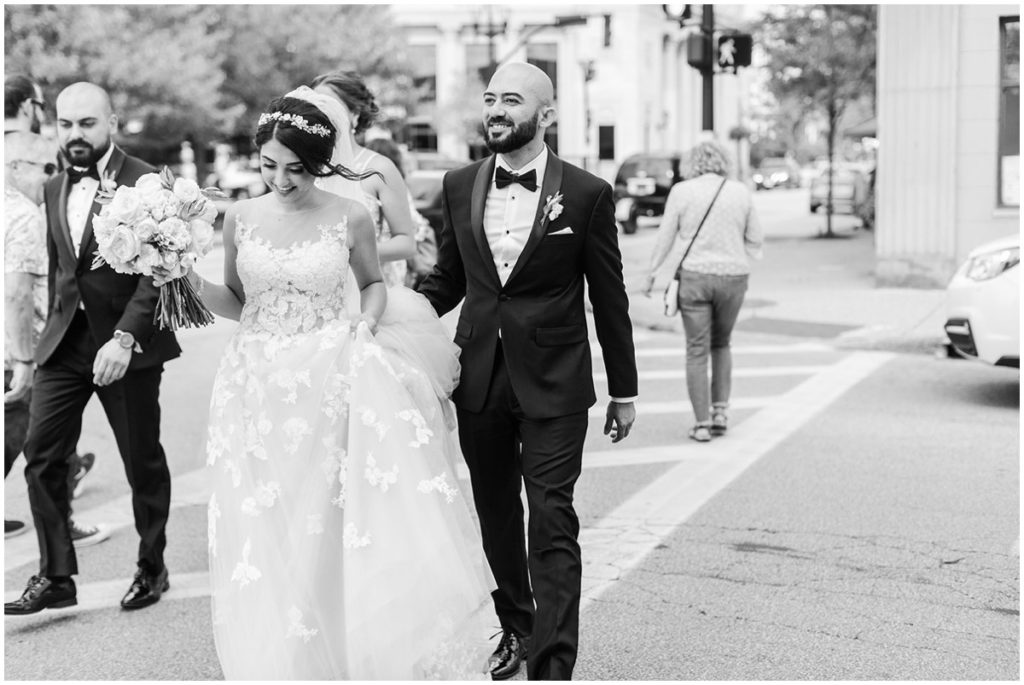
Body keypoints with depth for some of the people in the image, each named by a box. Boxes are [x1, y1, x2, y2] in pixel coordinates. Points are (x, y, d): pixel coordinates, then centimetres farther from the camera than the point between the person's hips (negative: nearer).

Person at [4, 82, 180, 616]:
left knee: (142, 462, 7)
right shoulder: (54, 190, 11)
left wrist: (125, 337, -26)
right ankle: (55, 577, 8)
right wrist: (54, 328, 16)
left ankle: (152, 570, 25)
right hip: (65, 343, 6)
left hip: (128, 343, -6)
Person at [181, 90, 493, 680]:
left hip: (330, 385, -2)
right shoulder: (241, 217, 2)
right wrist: (195, 285, -7)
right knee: (268, 537, 6)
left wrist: (367, 323, -5)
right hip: (259, 389, 2)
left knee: (333, 529, -4)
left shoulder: (350, 217, -3)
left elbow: (374, 283, 14)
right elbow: (235, 304, 11)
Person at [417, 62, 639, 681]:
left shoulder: (587, 194, -6)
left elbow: (610, 299, -1)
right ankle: (514, 629, 35)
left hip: (554, 385, -4)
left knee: (552, 525, -6)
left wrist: (624, 390, 3)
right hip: (479, 379, 4)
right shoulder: (460, 186, 4)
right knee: (496, 516, 16)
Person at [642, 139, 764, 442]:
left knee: (697, 351, 4)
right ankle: (720, 410, 13)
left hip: (694, 277, -2)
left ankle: (702, 423, 2)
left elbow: (665, 238, -1)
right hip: (733, 277, 2)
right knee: (721, 344, 21)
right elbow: (755, 243, 7)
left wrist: (652, 275, 10)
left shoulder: (682, 191, -4)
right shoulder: (741, 192, 2)